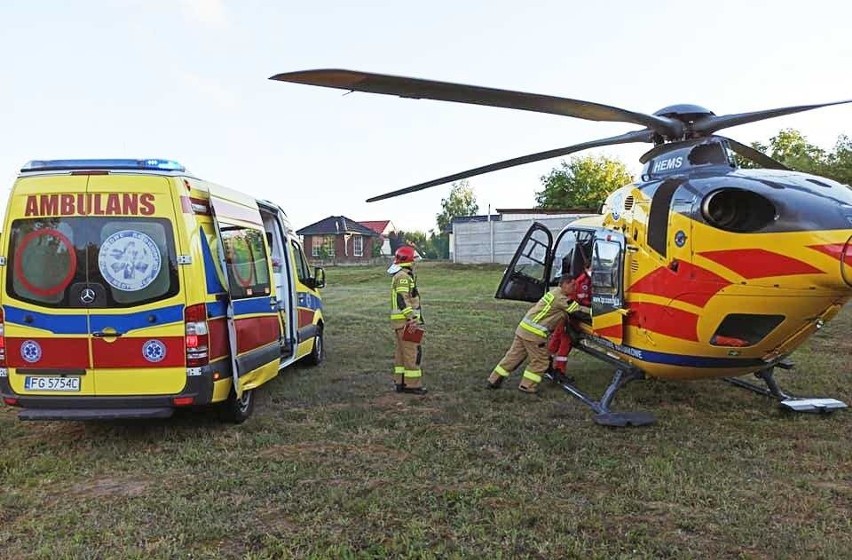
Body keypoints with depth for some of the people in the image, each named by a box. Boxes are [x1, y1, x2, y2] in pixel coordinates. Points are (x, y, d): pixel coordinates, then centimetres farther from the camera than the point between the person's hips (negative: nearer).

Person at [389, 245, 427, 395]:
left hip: (399, 321, 11)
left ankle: (400, 382, 19)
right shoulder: (403, 276, -14)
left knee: (401, 352, 13)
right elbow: (402, 298, -25)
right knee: (413, 352, -7)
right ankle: (412, 384, -5)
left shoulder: (399, 276, 20)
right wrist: (411, 318, -29)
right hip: (406, 321, -11)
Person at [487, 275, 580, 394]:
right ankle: (527, 386, 13)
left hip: (523, 328, 9)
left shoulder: (555, 292, 15)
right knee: (540, 361, 6)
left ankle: (494, 380, 22)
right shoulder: (560, 298, -13)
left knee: (514, 355, 16)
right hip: (534, 333, -9)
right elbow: (576, 309, -12)